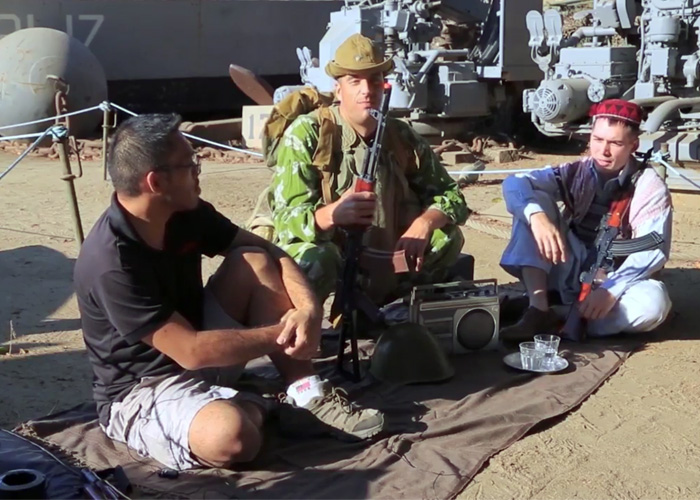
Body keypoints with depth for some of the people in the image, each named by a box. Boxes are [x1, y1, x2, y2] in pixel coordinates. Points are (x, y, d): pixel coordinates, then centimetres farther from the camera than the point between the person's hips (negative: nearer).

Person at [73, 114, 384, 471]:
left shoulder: (186, 214, -5)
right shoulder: (110, 264, -28)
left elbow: (270, 253, -1)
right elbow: (190, 351, -28)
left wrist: (309, 309, -20)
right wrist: (282, 334, -20)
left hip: (198, 355, 8)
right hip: (141, 390, -8)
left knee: (253, 263, -13)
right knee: (232, 435, -39)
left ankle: (308, 397, -10)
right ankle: (252, 409, -3)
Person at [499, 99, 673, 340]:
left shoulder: (651, 187, -9)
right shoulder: (577, 172, -3)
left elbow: (653, 251, -20)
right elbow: (514, 183, -15)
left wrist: (611, 290, -35)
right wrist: (537, 216, -37)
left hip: (616, 281, -2)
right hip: (572, 272, 2)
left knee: (654, 302, -36)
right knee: (533, 201, -16)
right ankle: (539, 310, -25)